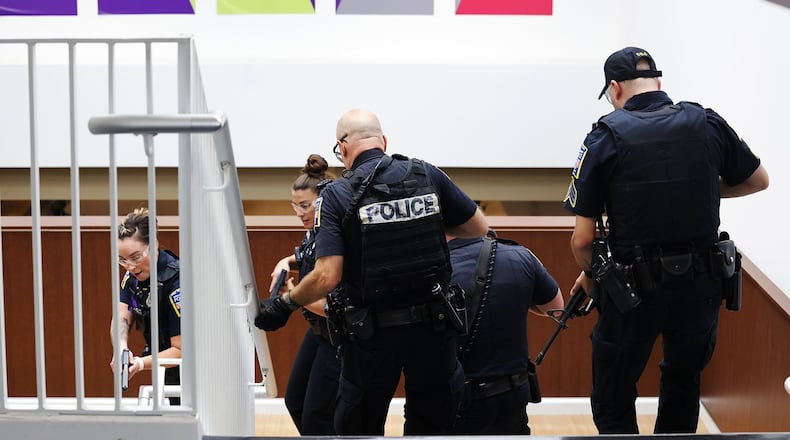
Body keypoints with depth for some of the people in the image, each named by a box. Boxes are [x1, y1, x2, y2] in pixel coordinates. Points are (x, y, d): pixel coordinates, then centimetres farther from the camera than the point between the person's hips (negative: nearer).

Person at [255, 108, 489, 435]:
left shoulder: (337, 195, -10)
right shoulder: (428, 175, -1)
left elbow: (327, 277, -17)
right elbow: (480, 229, 7)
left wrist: (284, 304, -2)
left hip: (373, 334, -2)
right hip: (433, 325, 3)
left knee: (359, 429, 15)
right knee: (432, 424, 19)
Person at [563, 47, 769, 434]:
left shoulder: (606, 136, -8)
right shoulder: (708, 124, 0)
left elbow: (582, 239, -8)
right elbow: (758, 181, 16)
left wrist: (589, 276, 11)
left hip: (634, 288, -3)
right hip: (700, 286, 4)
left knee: (613, 407, 9)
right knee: (683, 386, 27)